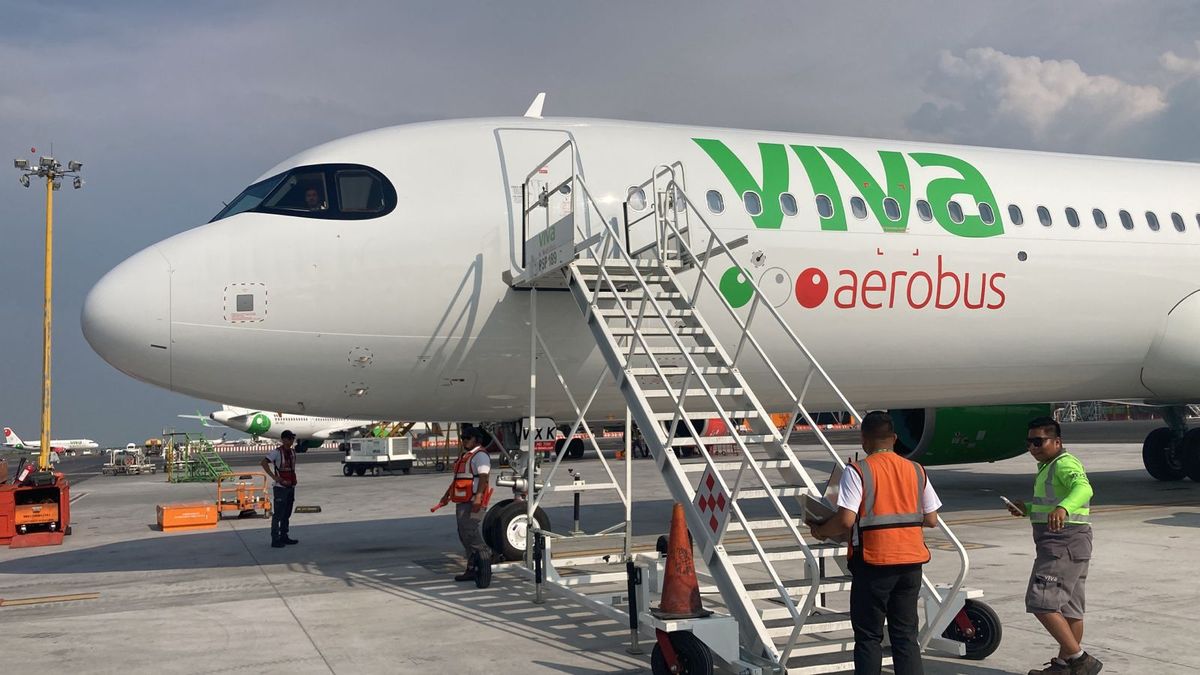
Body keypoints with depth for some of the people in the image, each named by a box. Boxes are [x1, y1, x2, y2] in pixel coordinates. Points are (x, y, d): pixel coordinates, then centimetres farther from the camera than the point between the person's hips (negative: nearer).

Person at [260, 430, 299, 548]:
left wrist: (294, 480, 10)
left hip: (291, 487, 8)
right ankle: (275, 540, -5)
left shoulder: (293, 452, 12)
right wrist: (275, 477, -20)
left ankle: (284, 537, 22)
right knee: (278, 514, -7)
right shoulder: (277, 452, -10)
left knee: (287, 514, 13)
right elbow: (264, 463, -18)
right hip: (281, 487, -8)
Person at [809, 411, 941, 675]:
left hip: (874, 562, -4)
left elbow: (846, 520, -18)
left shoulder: (857, 471, -9)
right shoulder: (916, 470, 6)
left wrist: (820, 531, 0)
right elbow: (931, 519, 8)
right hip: (910, 562, 4)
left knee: (868, 636, 7)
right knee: (905, 635, 11)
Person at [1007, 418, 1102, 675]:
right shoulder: (1048, 466, 20)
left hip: (1064, 542, -11)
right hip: (1060, 544, 11)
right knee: (1069, 607, 15)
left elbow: (1083, 488, -34)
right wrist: (1027, 510, 12)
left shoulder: (1065, 463, -13)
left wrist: (1062, 508, -52)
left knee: (1041, 602, -14)